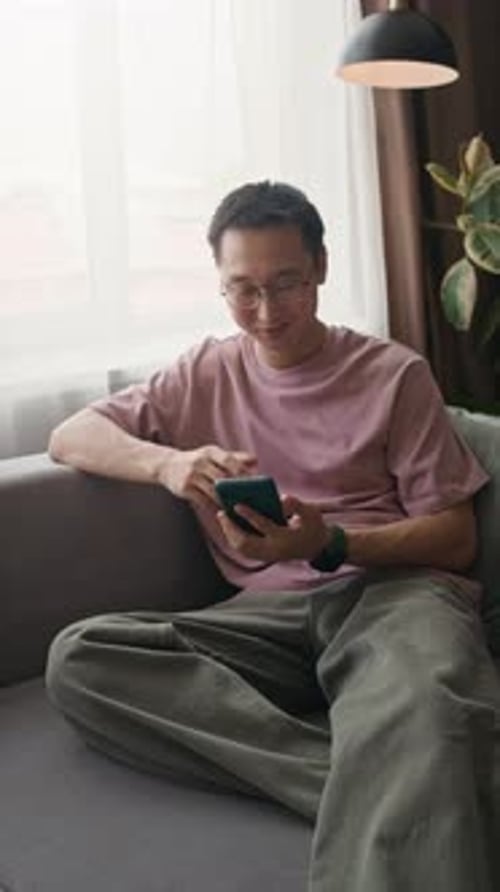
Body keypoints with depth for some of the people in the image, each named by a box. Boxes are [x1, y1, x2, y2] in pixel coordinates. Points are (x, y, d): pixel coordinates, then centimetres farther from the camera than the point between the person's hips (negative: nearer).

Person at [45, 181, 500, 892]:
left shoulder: (395, 373, 10)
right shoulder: (206, 374, 18)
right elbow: (69, 437, 11)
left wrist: (329, 546, -14)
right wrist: (167, 464, -11)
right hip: (269, 612, 6)